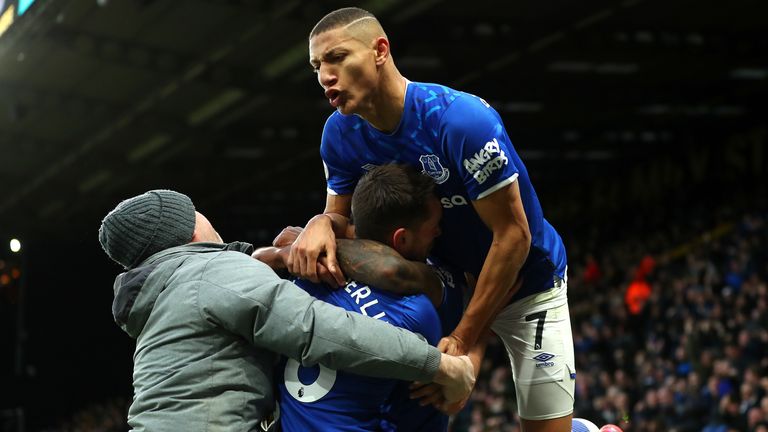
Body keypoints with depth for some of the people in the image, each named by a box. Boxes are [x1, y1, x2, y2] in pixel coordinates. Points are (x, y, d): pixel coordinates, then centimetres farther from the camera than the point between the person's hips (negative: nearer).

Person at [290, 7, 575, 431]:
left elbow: (513, 236, -27)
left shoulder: (463, 120, -31)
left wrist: (462, 339, -26)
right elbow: (343, 217, -3)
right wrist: (321, 224, -29)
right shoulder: (340, 134, -12)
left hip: (525, 282, -5)